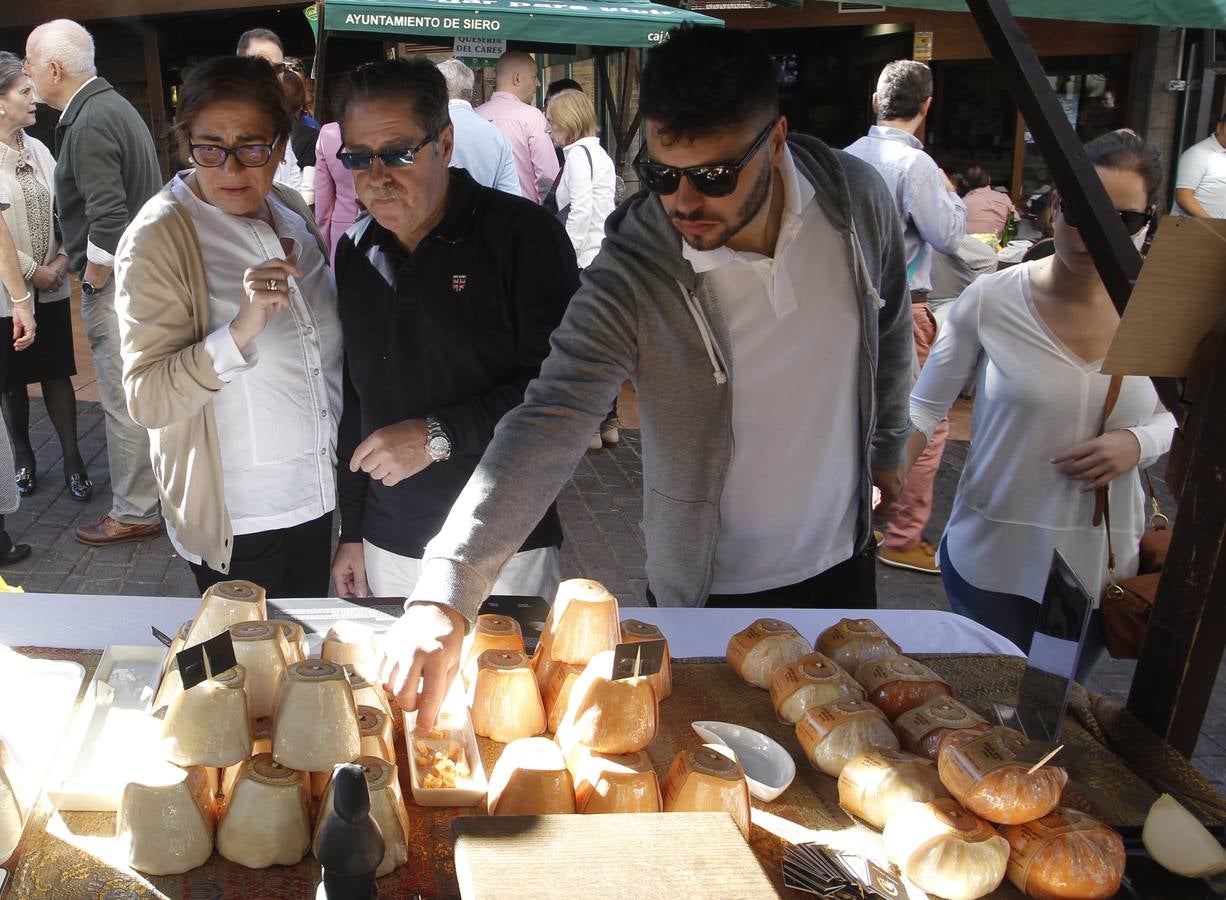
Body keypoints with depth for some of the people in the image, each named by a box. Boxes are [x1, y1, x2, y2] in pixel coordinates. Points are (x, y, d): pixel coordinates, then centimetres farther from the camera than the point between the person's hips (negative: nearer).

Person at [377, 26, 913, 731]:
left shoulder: (859, 196, -15)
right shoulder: (630, 276, -27)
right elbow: (548, 427, -36)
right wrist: (445, 594, -47)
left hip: (844, 562, 4)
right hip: (710, 594, -3)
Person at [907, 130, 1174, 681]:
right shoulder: (991, 301, -12)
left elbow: (1171, 417, 11)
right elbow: (924, 409, -5)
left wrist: (1137, 443, -12)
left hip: (1100, 565, 3)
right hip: (992, 559, -3)